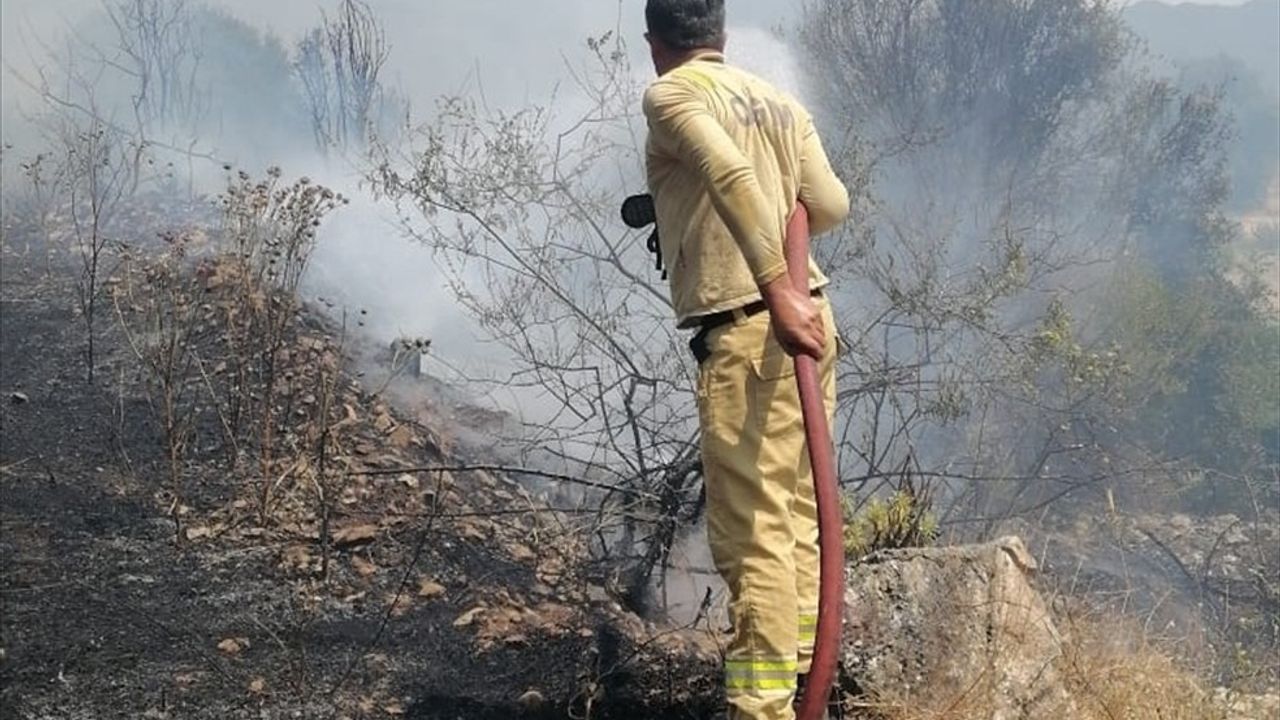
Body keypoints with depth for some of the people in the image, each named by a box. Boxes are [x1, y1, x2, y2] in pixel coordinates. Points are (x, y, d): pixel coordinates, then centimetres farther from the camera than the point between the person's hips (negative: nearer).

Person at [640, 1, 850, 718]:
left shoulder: (672, 93, -4)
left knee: (751, 529, -7)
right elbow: (832, 207, 8)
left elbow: (733, 175, -21)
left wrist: (775, 290, -27)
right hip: (810, 318, 8)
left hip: (748, 331, -8)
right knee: (797, 514, 15)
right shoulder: (780, 101, 15)